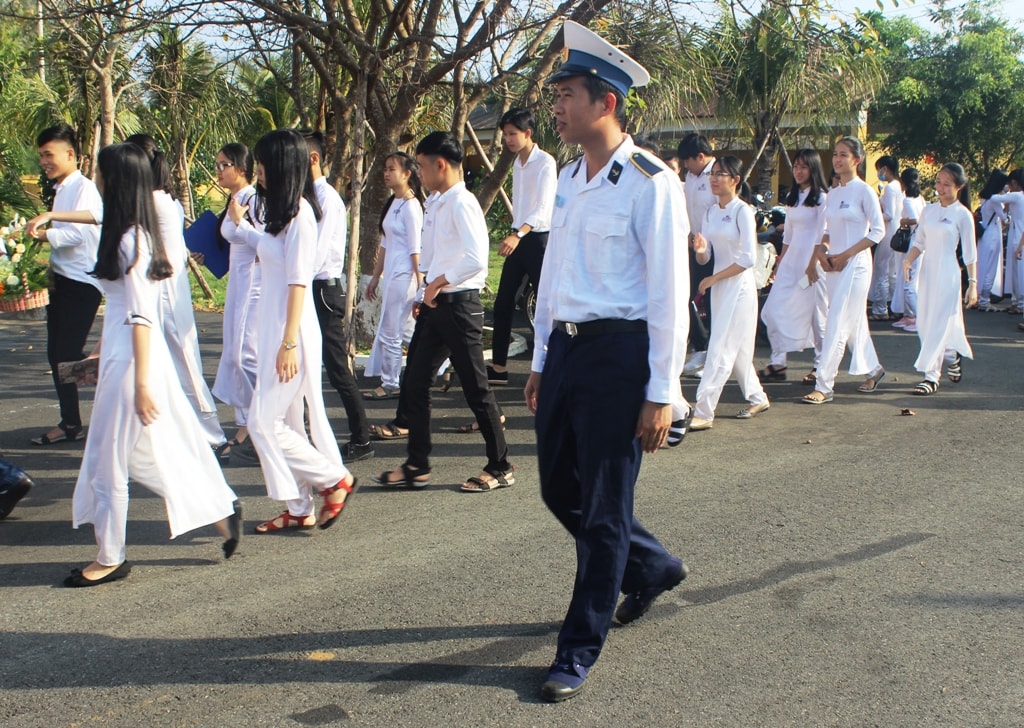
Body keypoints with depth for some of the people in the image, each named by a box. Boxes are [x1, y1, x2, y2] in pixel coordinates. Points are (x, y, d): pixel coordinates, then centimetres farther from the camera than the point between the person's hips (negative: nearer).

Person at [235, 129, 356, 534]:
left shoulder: (299, 214, -16)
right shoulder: (282, 211, 13)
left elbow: (298, 282, -19)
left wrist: (289, 343, -21)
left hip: (290, 332, -10)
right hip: (272, 330, 10)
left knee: (265, 423, -7)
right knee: (284, 422, 11)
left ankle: (335, 479, 6)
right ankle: (299, 510, 18)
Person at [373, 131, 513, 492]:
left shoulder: (462, 204, -15)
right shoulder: (435, 204, 12)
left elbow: (476, 259, -27)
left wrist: (439, 283, -17)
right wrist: (427, 293, 12)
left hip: (459, 304, -9)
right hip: (435, 304, 9)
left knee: (475, 387, 0)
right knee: (414, 382, 9)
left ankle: (500, 466, 14)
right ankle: (416, 465, 19)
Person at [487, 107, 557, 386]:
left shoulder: (545, 163, -12)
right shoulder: (517, 164, 14)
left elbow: (544, 208, -24)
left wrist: (519, 234, -36)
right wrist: (514, 235, 16)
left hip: (538, 239, -8)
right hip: (518, 240, 8)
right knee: (503, 302, 8)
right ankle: (498, 366, 14)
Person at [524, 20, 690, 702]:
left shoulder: (650, 183, -12)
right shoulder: (569, 178, 12)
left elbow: (669, 293, -13)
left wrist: (661, 393, -15)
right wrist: (540, 362, 19)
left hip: (618, 352, -8)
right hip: (564, 347, 8)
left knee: (603, 508, 2)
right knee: (559, 487, 16)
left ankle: (579, 650, 16)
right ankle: (651, 567, 41)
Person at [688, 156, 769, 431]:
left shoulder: (743, 211, -11)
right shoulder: (711, 212, 10)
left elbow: (749, 258, -16)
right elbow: (704, 258, 11)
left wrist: (714, 279, -14)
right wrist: (700, 250, -13)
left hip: (740, 286, -7)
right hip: (719, 286, 7)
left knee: (720, 349, -10)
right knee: (737, 350, 15)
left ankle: (704, 413, -10)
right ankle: (757, 398, 31)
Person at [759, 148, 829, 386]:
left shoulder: (821, 197, -6)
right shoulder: (792, 197, 15)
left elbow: (822, 234, -10)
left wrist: (813, 264, -16)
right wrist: (781, 259, 15)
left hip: (813, 258, -7)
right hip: (791, 258, 7)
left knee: (816, 312, 0)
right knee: (775, 311, -1)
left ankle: (820, 366, 11)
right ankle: (777, 364, 5)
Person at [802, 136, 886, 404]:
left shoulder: (864, 191, -8)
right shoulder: (832, 193, 12)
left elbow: (878, 230, -10)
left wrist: (845, 255, -14)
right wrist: (819, 253, -3)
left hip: (855, 264, -7)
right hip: (833, 265, 7)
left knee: (837, 324, -10)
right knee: (855, 323, 16)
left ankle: (824, 386, -10)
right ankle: (873, 369, 33)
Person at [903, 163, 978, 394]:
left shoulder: (963, 215, -6)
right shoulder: (928, 211, 8)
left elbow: (969, 253, -4)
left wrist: (972, 283, -5)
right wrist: (908, 260, -8)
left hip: (947, 273, -6)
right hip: (926, 271, 6)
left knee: (939, 323, -8)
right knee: (925, 323, 10)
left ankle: (931, 376, -6)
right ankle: (953, 356, 35)